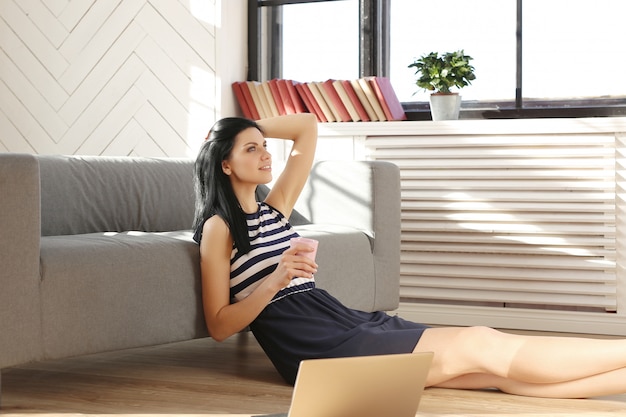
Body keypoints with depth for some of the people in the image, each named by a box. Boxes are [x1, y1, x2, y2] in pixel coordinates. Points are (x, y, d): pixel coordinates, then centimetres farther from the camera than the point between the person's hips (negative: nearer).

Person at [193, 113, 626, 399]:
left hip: (349, 323, 7)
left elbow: (308, 126, 29)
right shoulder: (219, 228, 1)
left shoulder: (273, 210, 21)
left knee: (500, 369, -11)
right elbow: (219, 325, -6)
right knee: (479, 346, -18)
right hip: (318, 351, -7)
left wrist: (251, 127, 22)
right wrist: (275, 280, -17)